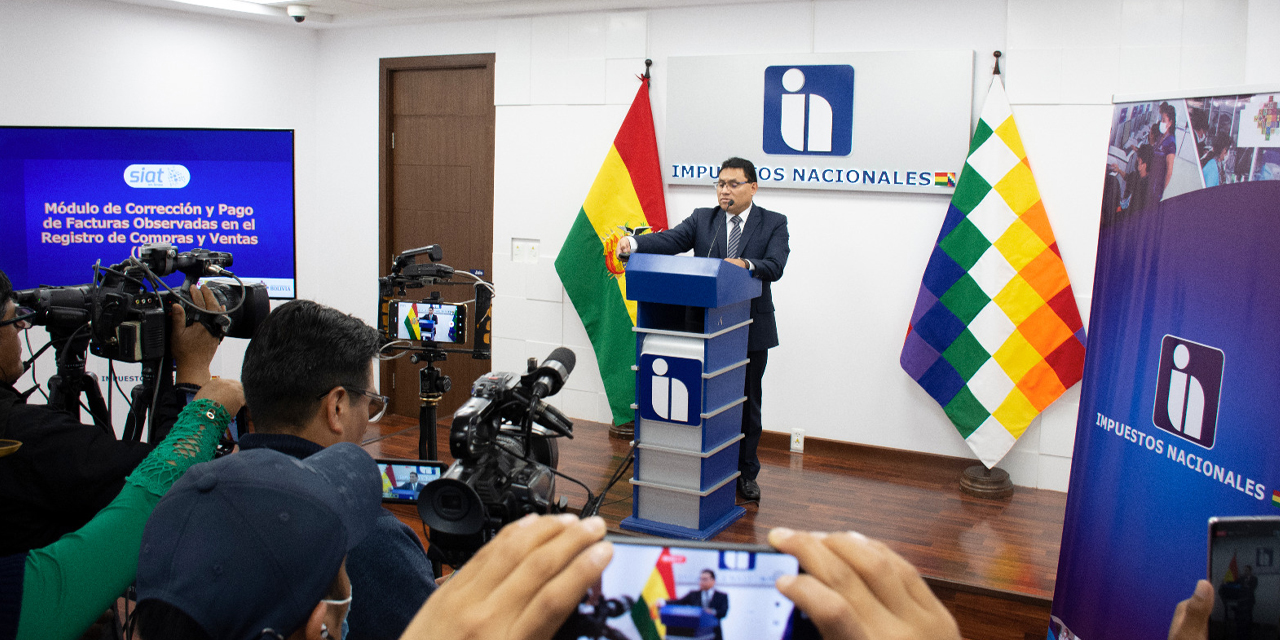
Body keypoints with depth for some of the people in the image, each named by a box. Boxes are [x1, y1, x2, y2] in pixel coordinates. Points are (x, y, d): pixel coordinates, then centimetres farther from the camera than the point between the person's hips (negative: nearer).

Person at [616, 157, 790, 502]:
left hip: (751, 331, -1)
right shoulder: (702, 219, 5)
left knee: (747, 404, 11)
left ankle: (746, 474, 26)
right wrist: (633, 243, -32)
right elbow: (671, 240, -12)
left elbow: (775, 265, -15)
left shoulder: (773, 224, 1)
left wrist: (746, 264, -36)